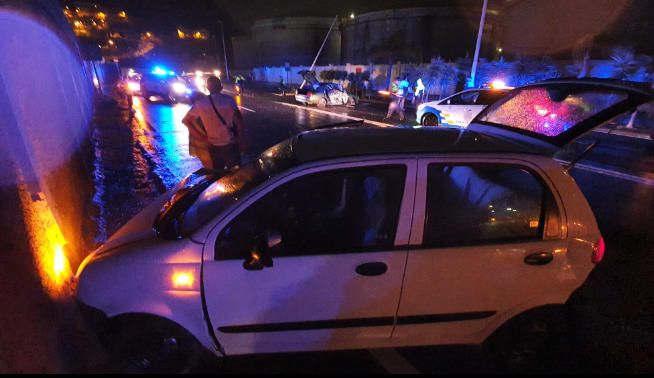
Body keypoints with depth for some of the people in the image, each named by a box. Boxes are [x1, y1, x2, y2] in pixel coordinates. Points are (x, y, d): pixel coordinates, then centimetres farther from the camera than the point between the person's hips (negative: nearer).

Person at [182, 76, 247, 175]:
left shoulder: (200, 103, 0)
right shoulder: (228, 100, -7)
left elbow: (186, 120, 2)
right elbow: (239, 121, -13)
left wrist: (202, 137, 3)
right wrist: (242, 140, -6)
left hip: (213, 145, 2)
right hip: (230, 144, -2)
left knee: (218, 173, 17)